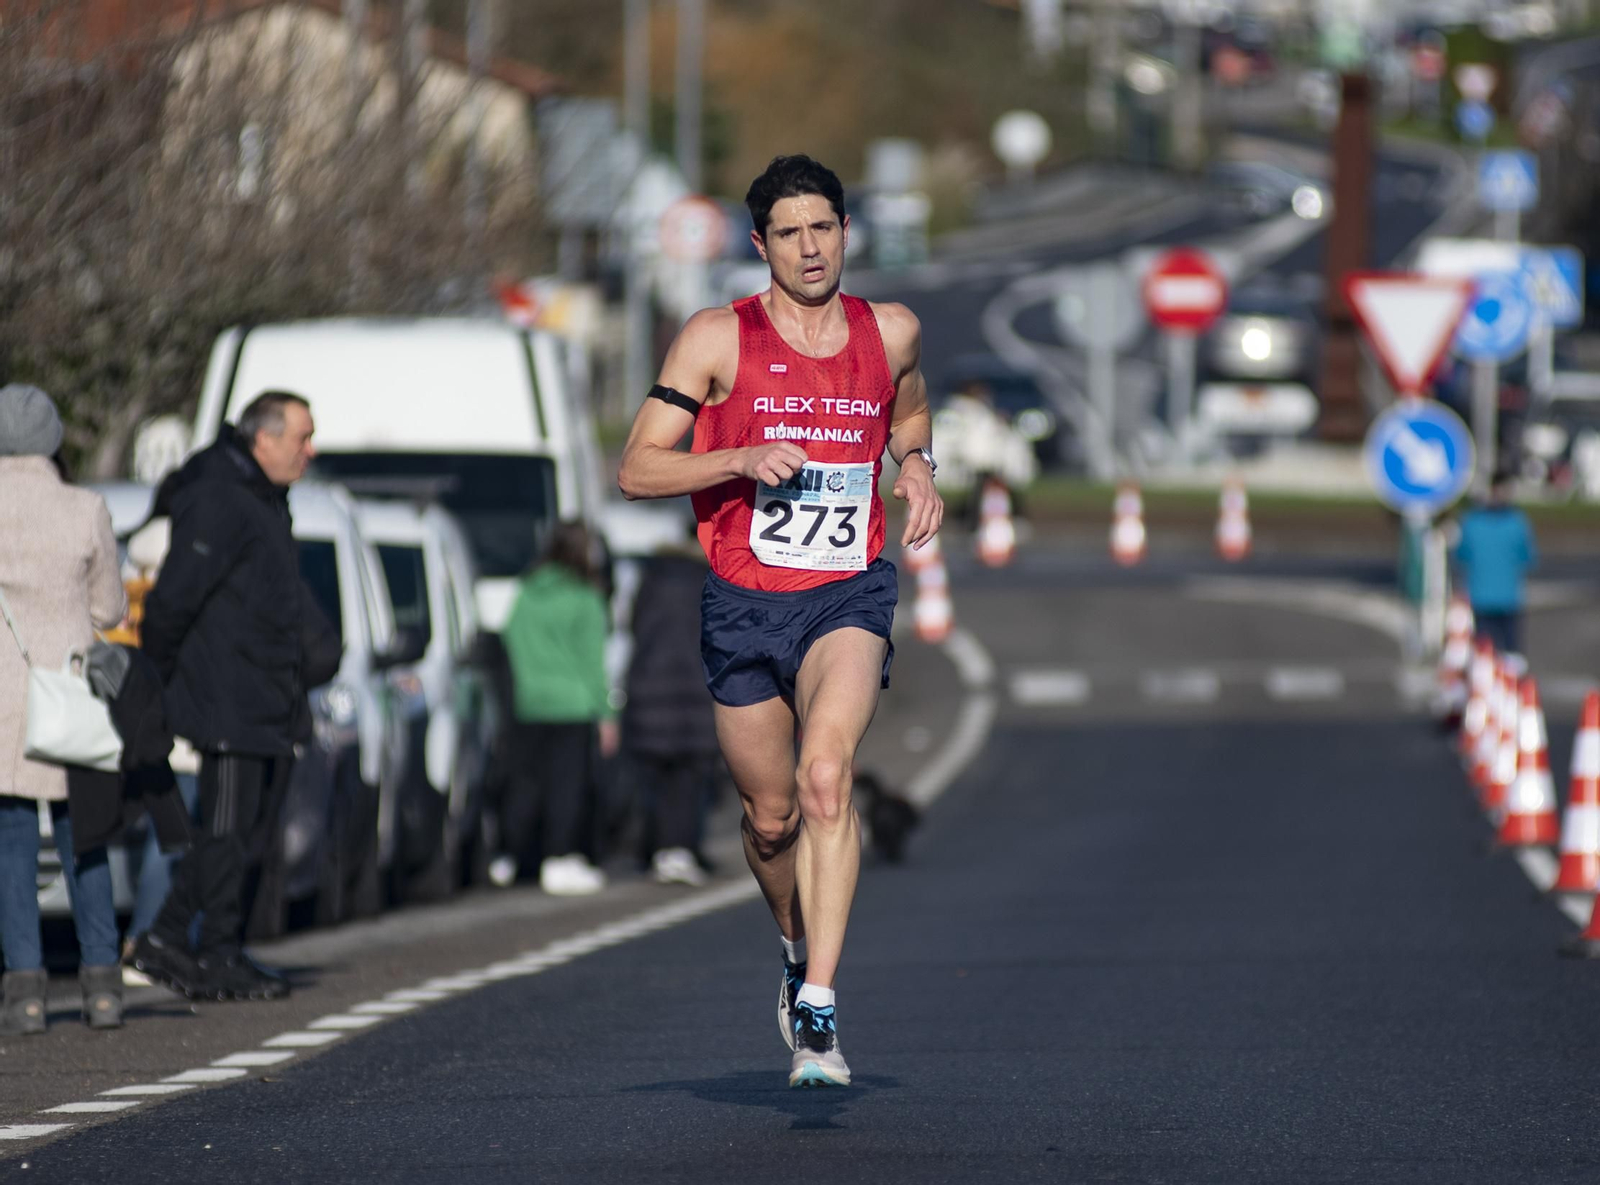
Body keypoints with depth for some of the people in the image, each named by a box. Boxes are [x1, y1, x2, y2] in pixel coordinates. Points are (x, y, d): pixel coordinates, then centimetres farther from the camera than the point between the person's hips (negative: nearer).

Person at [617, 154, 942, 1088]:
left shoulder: (890, 334, 5)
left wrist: (918, 466, 7)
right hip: (744, 600, 1)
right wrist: (740, 460, -18)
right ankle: (802, 953, 42)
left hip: (848, 595, 0)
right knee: (772, 817, 10)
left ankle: (819, 1009, -28)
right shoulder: (718, 340, -3)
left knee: (826, 779, -24)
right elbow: (637, 469, -4)